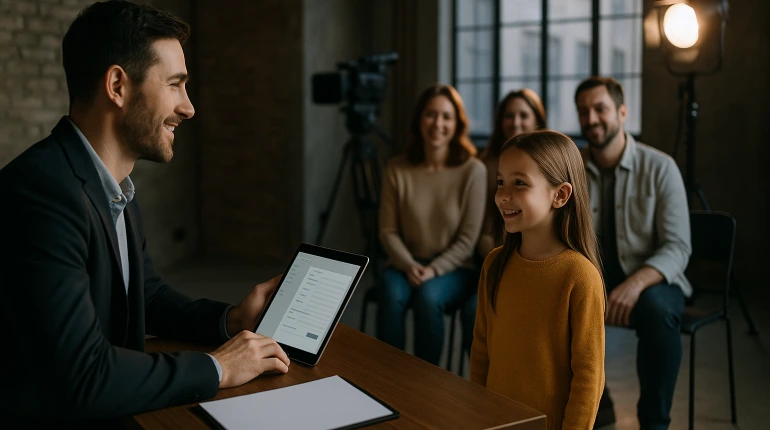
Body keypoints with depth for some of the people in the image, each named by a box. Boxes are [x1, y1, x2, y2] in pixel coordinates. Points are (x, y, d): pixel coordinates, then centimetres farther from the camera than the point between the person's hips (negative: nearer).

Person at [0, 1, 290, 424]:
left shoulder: (119, 188, 5)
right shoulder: (43, 192, -24)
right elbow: (79, 378, -27)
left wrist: (230, 319, 0)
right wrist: (216, 368, -16)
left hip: (118, 410, 8)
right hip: (55, 416, -8)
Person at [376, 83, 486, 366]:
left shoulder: (473, 170, -9)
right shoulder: (397, 169, -3)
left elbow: (467, 239, -8)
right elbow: (388, 231, 0)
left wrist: (434, 269, -18)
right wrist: (409, 265, -15)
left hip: (452, 268, -1)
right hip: (406, 263, 2)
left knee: (429, 295, -32)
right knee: (392, 293, -30)